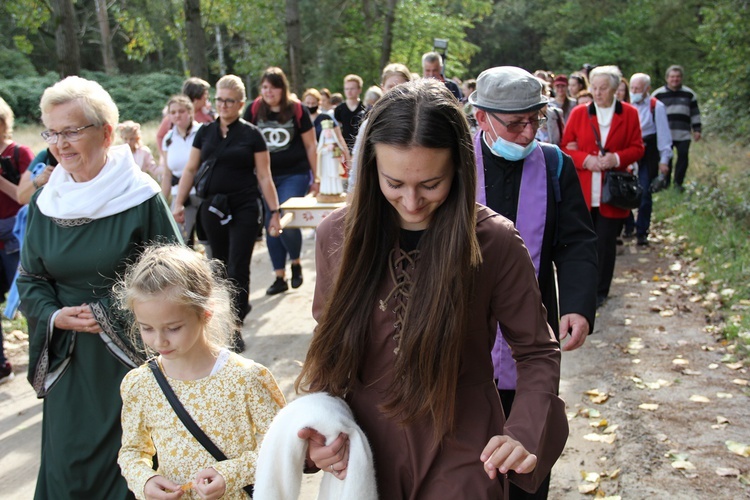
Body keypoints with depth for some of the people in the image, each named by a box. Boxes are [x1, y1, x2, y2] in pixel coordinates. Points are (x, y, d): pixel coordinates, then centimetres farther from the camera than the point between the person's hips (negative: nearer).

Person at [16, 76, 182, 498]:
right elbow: (30, 280, 10)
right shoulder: (46, 203, 4)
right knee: (68, 466, 12)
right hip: (69, 360, 4)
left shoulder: (141, 199, -11)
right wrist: (54, 316, -9)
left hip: (130, 357, -4)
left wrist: (115, 314, -17)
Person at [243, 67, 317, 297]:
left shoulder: (297, 110, -3)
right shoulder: (254, 110, 1)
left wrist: (316, 178, 4)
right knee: (270, 226, 5)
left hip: (294, 175, -3)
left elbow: (311, 146, 3)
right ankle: (279, 277, 17)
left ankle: (296, 263, 13)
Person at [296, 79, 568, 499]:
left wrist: (525, 435, -21)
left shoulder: (495, 243, -17)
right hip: (362, 451, 3)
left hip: (463, 460, -2)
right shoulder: (339, 236, -10)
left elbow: (538, 353, -5)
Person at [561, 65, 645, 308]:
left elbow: (637, 148, 5)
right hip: (582, 190, 1)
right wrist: (586, 159, -13)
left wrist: (617, 158, -14)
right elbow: (566, 147, 4)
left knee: (606, 242, 5)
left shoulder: (629, 113, 3)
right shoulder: (579, 113, 4)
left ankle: (600, 291, 19)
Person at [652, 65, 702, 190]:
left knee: (683, 157, -3)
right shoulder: (658, 94, 6)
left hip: (683, 134, 2)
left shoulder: (689, 94, 12)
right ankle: (666, 183, 11)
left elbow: (695, 113, 16)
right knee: (666, 159, -1)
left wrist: (697, 129, 9)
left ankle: (678, 183, 9)